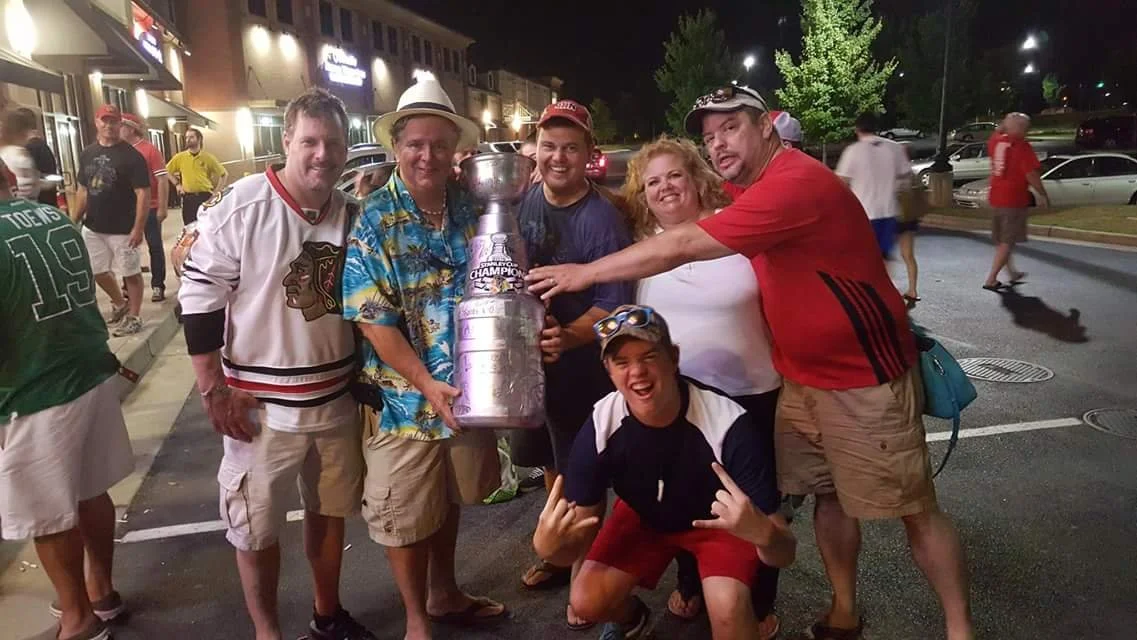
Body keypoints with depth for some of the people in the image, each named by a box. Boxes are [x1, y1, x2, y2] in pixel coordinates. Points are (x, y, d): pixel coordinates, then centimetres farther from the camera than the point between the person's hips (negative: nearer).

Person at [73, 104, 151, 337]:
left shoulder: (131, 156, -11)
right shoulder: (87, 154, 8)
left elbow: (142, 193, -15)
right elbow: (83, 190, 16)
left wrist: (138, 227, -20)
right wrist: (74, 220, 12)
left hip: (123, 229, -7)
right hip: (92, 227, 7)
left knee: (130, 273, 3)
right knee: (97, 271, 16)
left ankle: (134, 317, 17)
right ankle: (120, 303, 38)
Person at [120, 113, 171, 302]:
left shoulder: (149, 149, -7)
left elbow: (162, 179, -10)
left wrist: (162, 207, -14)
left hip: (150, 207, -5)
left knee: (155, 246, 4)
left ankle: (158, 286, 11)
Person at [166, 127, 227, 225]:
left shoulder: (208, 157, 1)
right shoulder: (179, 157, 5)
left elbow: (224, 174, 6)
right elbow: (167, 171, 17)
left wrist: (217, 192, 0)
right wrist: (177, 184, 6)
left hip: (206, 196, -1)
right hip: (188, 198, 2)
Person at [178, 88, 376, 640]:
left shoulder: (353, 214, 1)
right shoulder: (240, 205, -15)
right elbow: (198, 295, -12)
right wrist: (214, 391, -12)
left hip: (337, 397, 5)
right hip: (262, 403, -4)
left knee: (330, 511, 19)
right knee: (257, 525, 9)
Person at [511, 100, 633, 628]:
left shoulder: (602, 219, -20)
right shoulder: (522, 200, -2)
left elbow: (614, 305, -22)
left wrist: (564, 338, -36)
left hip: (579, 364, -6)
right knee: (550, 464, 23)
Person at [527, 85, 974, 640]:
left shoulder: (797, 183, -25)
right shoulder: (749, 186, 7)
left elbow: (681, 248, -27)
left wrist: (586, 272, -18)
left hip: (865, 379, -8)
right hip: (801, 378, 8)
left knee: (915, 511, 5)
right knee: (827, 496, 15)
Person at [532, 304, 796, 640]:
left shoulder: (729, 424, -36)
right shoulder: (599, 428, -28)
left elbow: (784, 554, -32)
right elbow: (579, 539, -19)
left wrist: (762, 533, -57)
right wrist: (547, 544, -44)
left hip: (720, 519, -2)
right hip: (643, 514, 3)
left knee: (728, 608, -29)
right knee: (588, 601, -10)